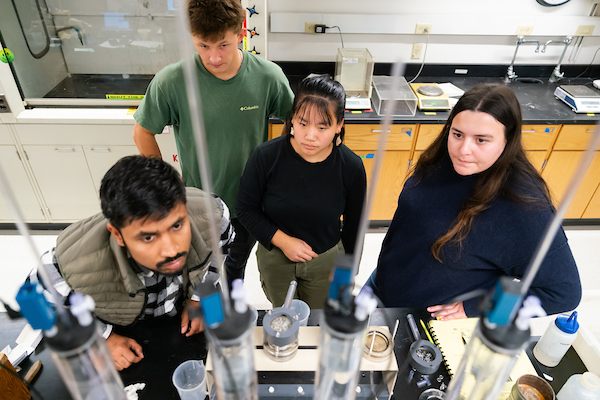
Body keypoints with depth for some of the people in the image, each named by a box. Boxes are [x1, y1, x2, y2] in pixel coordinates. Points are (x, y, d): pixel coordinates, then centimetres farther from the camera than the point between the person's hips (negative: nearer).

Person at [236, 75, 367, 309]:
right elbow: (246, 209, -11)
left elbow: (353, 223, -5)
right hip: (274, 256, 0)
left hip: (326, 260, 1)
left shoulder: (351, 167, -21)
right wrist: (283, 240, -22)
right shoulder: (266, 156, -24)